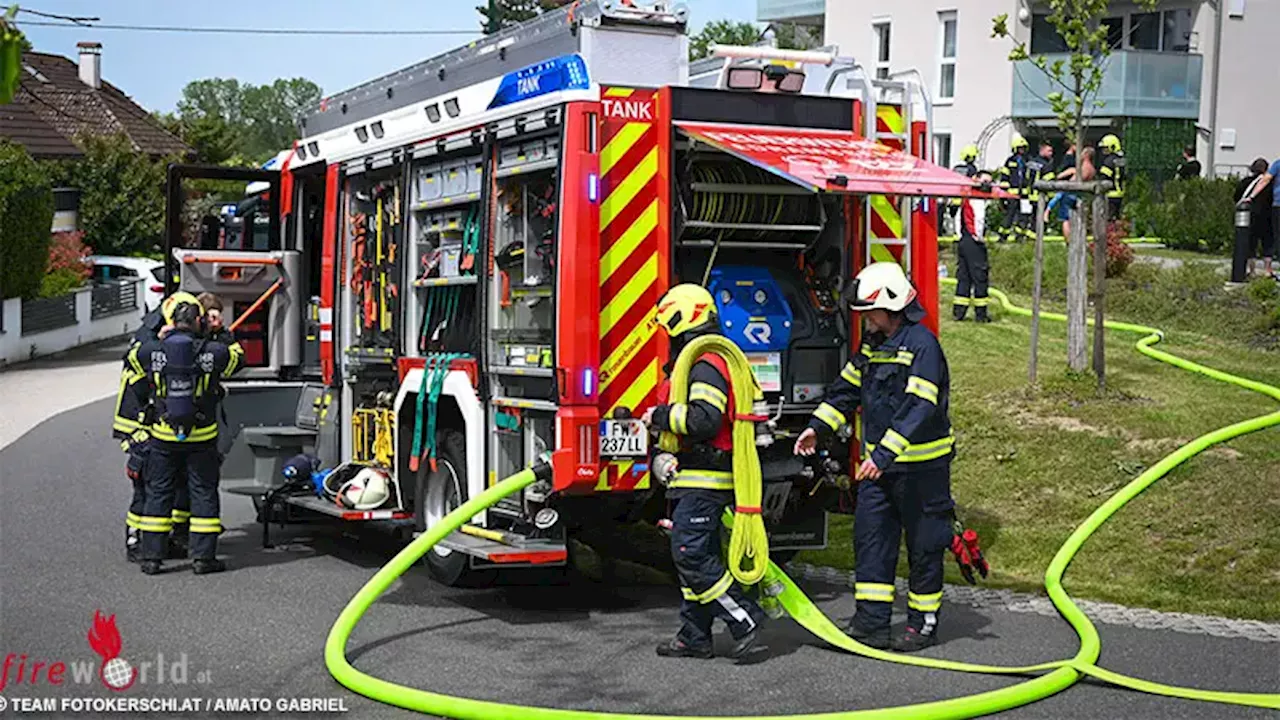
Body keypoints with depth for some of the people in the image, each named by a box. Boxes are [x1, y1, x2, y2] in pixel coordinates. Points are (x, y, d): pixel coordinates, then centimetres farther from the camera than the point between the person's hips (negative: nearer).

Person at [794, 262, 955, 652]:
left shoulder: (922, 345, -18)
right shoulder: (872, 345, 9)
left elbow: (918, 408, -27)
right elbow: (848, 388, 21)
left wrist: (884, 455, -33)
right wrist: (817, 426, 11)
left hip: (921, 464, -8)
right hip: (879, 463, 8)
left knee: (923, 546, 4)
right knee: (870, 537, 4)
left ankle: (923, 624, 15)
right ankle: (871, 623, 8)